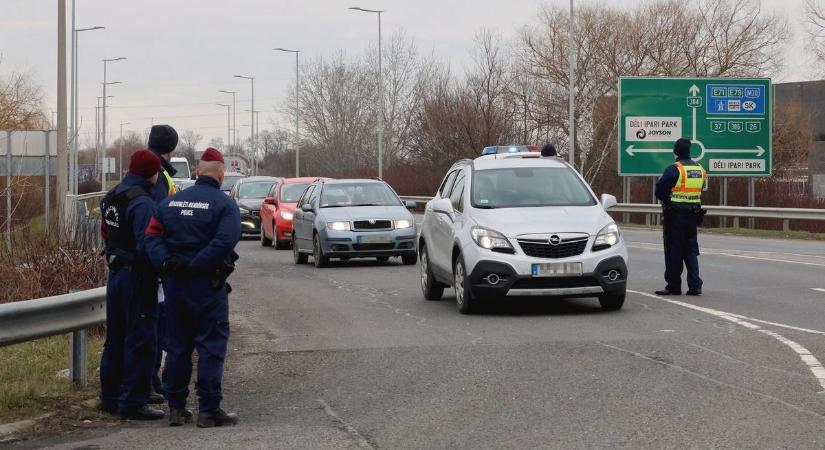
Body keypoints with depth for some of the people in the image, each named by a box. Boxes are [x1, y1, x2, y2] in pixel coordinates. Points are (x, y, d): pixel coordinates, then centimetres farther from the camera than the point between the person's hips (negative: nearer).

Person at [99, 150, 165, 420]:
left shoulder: (112, 198, 12)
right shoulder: (142, 202, -18)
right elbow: (145, 245, -23)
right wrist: (150, 281, -18)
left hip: (115, 274, 9)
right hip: (136, 276, -9)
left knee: (115, 338, 16)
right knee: (140, 340, -3)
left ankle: (110, 398, 24)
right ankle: (133, 402, -2)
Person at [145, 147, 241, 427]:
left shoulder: (170, 203, 9)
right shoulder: (224, 204, -8)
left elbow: (152, 236, -1)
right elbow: (225, 241, -22)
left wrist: (166, 263, -11)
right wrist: (195, 265, -18)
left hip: (176, 285, 5)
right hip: (208, 285, -5)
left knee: (177, 346, 12)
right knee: (211, 346, -1)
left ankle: (176, 407, 16)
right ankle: (209, 409, -3)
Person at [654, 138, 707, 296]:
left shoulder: (674, 170, -15)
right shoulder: (700, 169, 7)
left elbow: (660, 190, -13)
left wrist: (667, 200, 6)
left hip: (675, 216, -6)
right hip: (693, 216, 6)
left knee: (673, 252, 1)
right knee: (691, 250, 11)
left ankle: (673, 286, 4)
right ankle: (695, 286, 5)